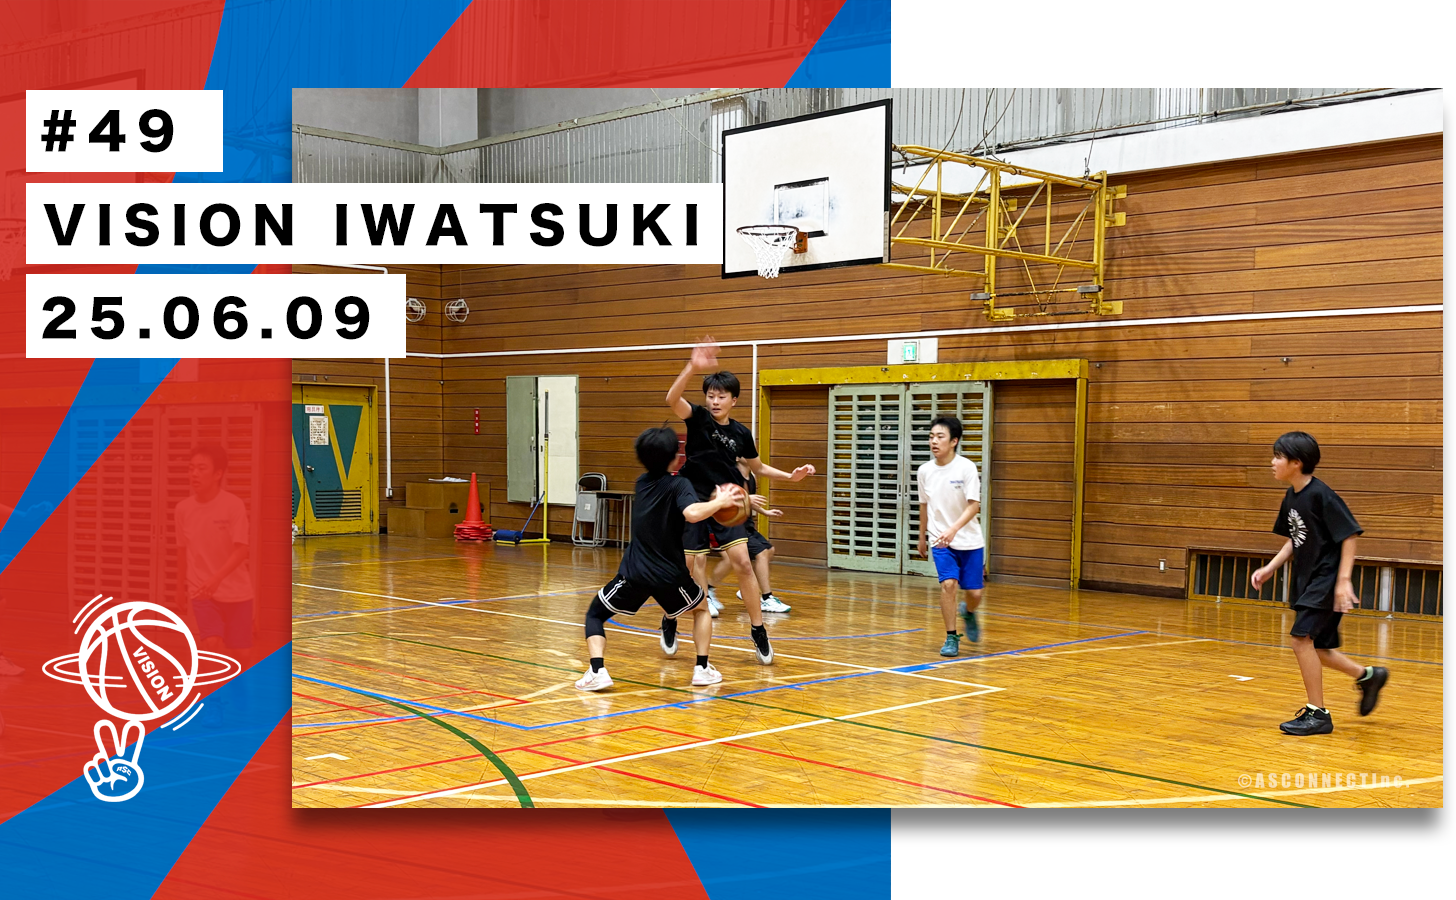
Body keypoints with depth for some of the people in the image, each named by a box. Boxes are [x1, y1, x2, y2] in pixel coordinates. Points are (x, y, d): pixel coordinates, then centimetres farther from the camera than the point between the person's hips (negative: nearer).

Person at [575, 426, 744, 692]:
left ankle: (597, 671, -4)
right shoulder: (678, 485, -8)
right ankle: (702, 668, 15)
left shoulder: (642, 482, 10)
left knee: (595, 614, 19)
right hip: (670, 576, -2)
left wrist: (712, 500, 20)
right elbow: (693, 514, -28)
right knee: (702, 609, 27)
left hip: (634, 574, 2)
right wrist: (719, 503, -13)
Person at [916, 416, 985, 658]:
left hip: (969, 540, -1)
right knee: (948, 583, -17)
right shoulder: (924, 470, -3)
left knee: (974, 593, 1)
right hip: (941, 541, 1)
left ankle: (968, 612, 38)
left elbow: (974, 505, -20)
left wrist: (954, 529, -34)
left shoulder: (966, 468, -14)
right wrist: (922, 536, 20)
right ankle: (951, 637, -2)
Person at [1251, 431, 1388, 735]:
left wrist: (1344, 580, -23)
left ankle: (1317, 714, -6)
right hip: (1307, 580, 9)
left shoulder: (1321, 495, -19)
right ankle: (1367, 676, 38)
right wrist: (1269, 569, 8)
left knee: (1301, 637, -16)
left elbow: (1349, 536, -18)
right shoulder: (1291, 496, 7)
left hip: (1327, 580, -9)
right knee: (1317, 648, 14)